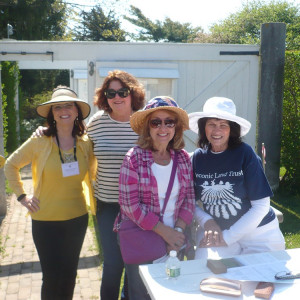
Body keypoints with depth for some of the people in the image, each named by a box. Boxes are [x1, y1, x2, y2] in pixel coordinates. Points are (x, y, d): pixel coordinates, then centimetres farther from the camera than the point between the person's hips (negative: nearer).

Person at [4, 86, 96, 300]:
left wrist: (94, 198, 6)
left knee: (69, 274, 16)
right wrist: (22, 196, -3)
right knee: (52, 277, 3)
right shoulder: (39, 142, -11)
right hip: (46, 220, -3)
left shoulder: (86, 143, -3)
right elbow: (11, 166, 2)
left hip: (77, 218, 3)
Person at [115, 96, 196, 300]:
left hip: (175, 240, 4)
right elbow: (129, 204, -16)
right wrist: (165, 231, -16)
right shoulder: (134, 159, -12)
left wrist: (179, 230, -9)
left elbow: (189, 197, 5)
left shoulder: (183, 158, 1)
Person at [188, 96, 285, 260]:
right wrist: (207, 222, -12)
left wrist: (227, 237, -12)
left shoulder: (245, 153, -12)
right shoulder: (198, 157, -1)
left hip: (258, 234, -1)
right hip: (217, 230, 2)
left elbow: (261, 206, -11)